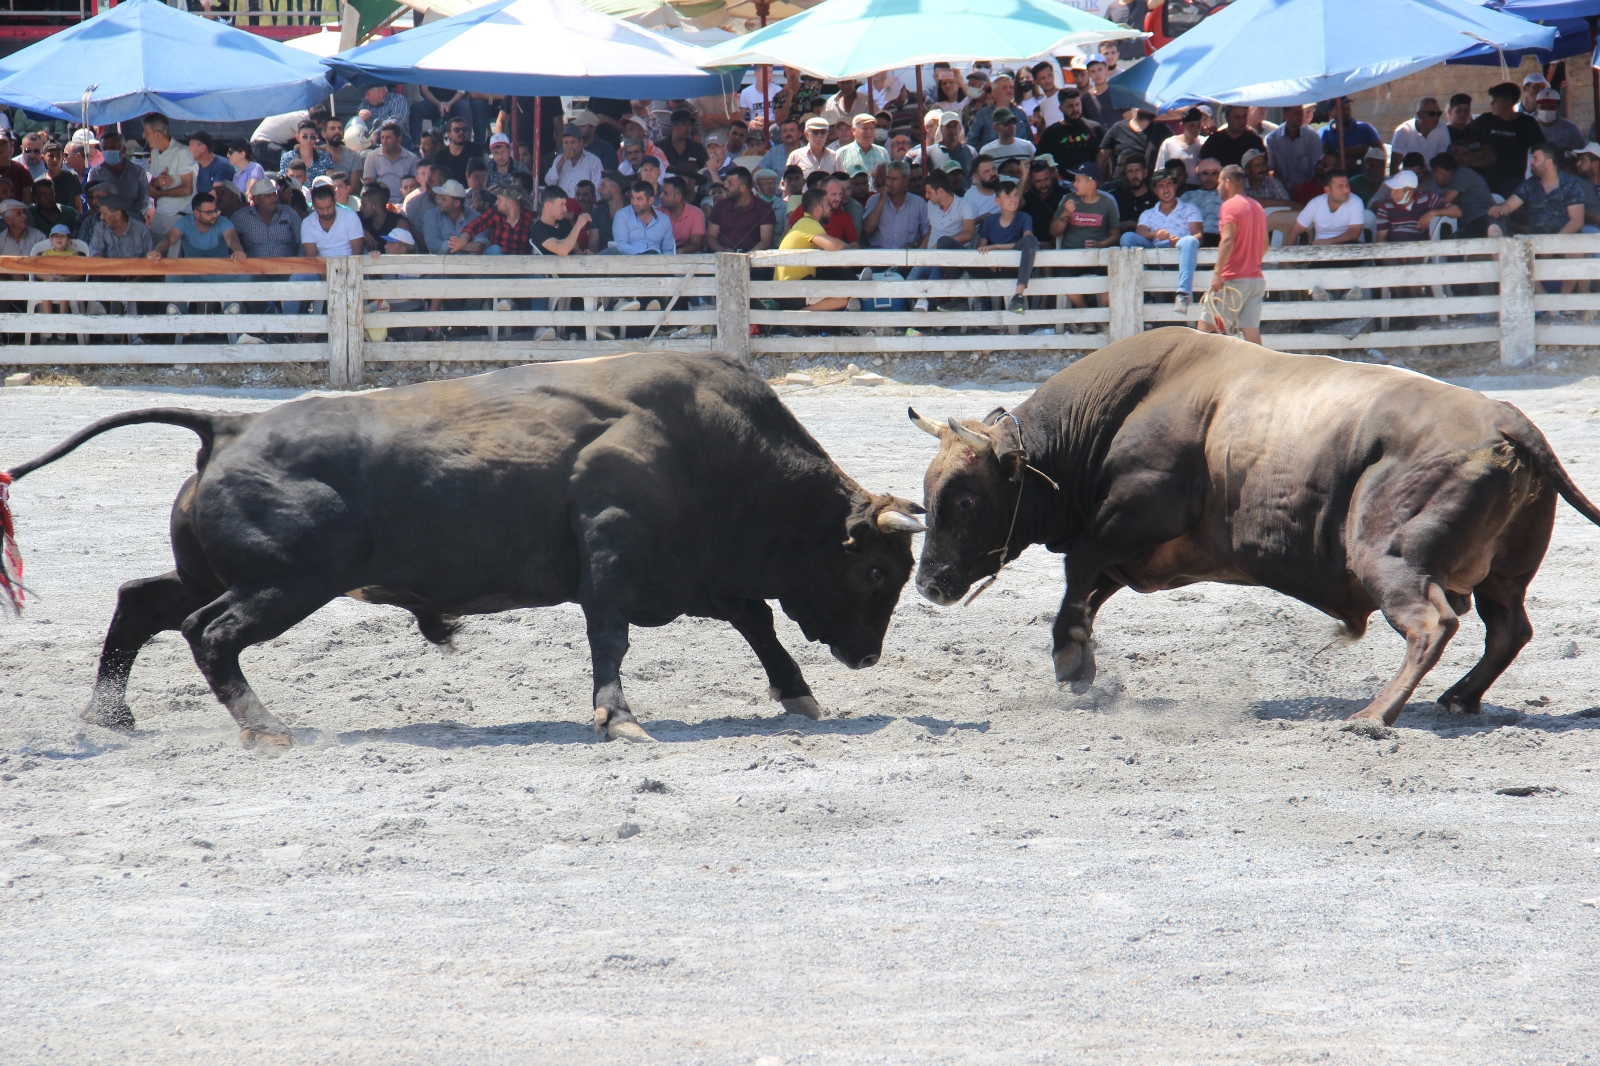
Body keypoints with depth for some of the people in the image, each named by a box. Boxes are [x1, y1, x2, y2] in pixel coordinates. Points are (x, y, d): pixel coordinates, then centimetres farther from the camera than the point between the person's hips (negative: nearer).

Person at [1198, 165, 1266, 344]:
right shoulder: (1257, 207, 17)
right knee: (1251, 330, 2)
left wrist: (1217, 272, -23)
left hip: (1234, 279, -8)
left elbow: (1228, 240, -20)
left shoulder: (1230, 206, -8)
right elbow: (1264, 245, 23)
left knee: (1206, 325, -2)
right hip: (1256, 278, 8)